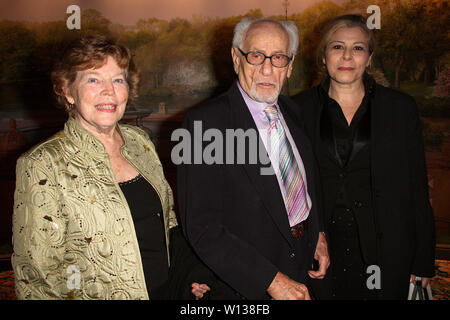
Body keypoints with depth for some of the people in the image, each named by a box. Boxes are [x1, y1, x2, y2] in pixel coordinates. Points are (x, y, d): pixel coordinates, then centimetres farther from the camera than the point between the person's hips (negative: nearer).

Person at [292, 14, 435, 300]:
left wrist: (423, 261, 2)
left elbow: (417, 188, 3)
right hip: (320, 249, 1)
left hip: (383, 253, 0)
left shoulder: (401, 108, 2)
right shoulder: (299, 109, 2)